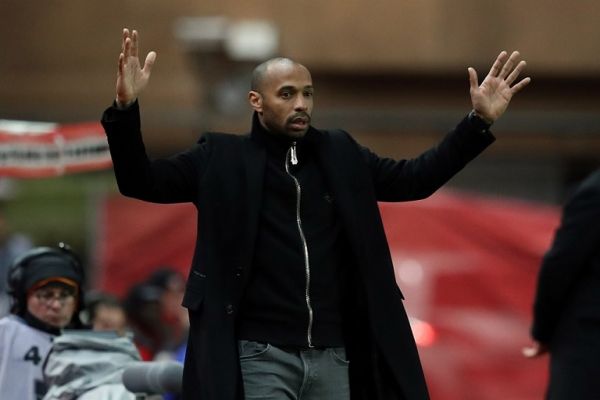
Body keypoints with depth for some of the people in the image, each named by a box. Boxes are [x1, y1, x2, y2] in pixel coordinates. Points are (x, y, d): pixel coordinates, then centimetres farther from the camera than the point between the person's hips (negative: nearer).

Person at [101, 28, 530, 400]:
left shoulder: (340, 155, 11)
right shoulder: (223, 158, 2)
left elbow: (415, 178, 15)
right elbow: (140, 181, -3)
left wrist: (479, 122, 6)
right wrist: (125, 109, -20)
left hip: (332, 355, 4)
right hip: (261, 355, -3)